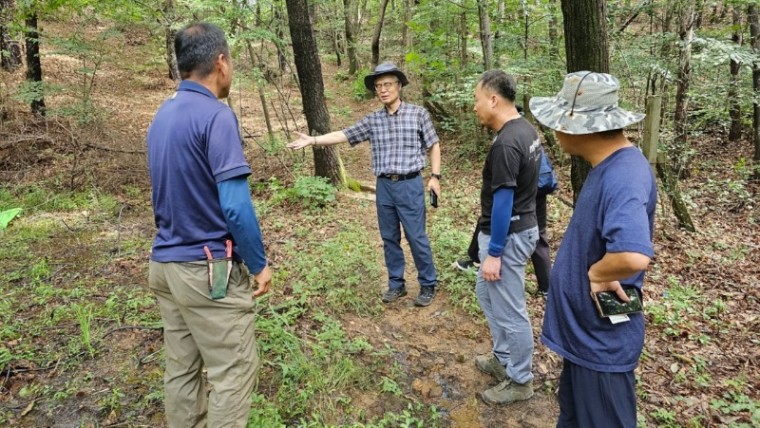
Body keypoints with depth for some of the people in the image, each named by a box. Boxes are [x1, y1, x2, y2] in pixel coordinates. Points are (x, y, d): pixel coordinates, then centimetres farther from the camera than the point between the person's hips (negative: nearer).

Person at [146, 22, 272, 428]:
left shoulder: (162, 115, 9)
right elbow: (235, 206, -22)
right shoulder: (215, 115, -17)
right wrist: (259, 264, -9)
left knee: (180, 369, 17)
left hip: (165, 263, 9)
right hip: (208, 269, -8)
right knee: (233, 372, 5)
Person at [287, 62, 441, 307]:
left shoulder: (418, 114, -2)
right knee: (389, 238, 11)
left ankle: (428, 285, 17)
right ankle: (396, 284, 25)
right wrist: (312, 140, -4)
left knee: (417, 238, 1)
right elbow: (343, 135, 5)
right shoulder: (372, 120, 6)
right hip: (384, 187, 4)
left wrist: (435, 176, -3)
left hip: (410, 186, -4)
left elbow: (433, 146, 4)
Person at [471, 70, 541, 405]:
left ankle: (520, 381, 24)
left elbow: (503, 202, -24)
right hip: (520, 227, 10)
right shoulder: (525, 130, 7)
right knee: (487, 293, 25)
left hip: (508, 236, -10)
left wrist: (494, 253, -18)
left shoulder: (506, 143, -25)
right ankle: (504, 359, 40)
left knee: (509, 311, 5)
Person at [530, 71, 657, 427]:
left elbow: (633, 256, -46)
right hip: (585, 328, 9)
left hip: (602, 337, -9)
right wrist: (597, 271, -5)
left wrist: (596, 273, -27)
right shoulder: (609, 166, 2)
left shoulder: (622, 178, -30)